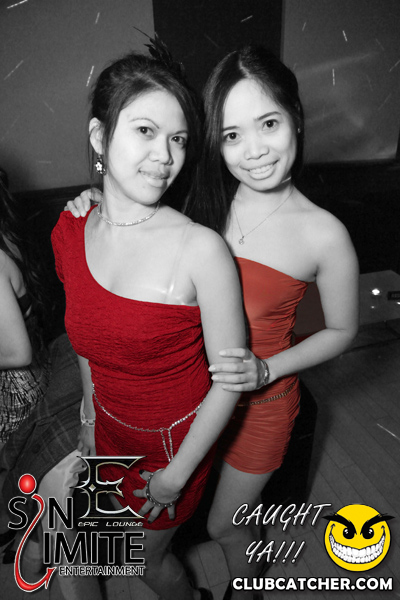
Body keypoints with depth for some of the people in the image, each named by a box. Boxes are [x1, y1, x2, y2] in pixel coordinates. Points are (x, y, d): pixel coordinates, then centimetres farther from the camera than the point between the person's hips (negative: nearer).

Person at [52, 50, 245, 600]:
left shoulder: (201, 249, -28)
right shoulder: (70, 232, -11)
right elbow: (89, 339, 4)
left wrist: (176, 475, -12)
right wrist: (90, 416, 12)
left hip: (178, 434, -5)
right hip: (112, 425, 6)